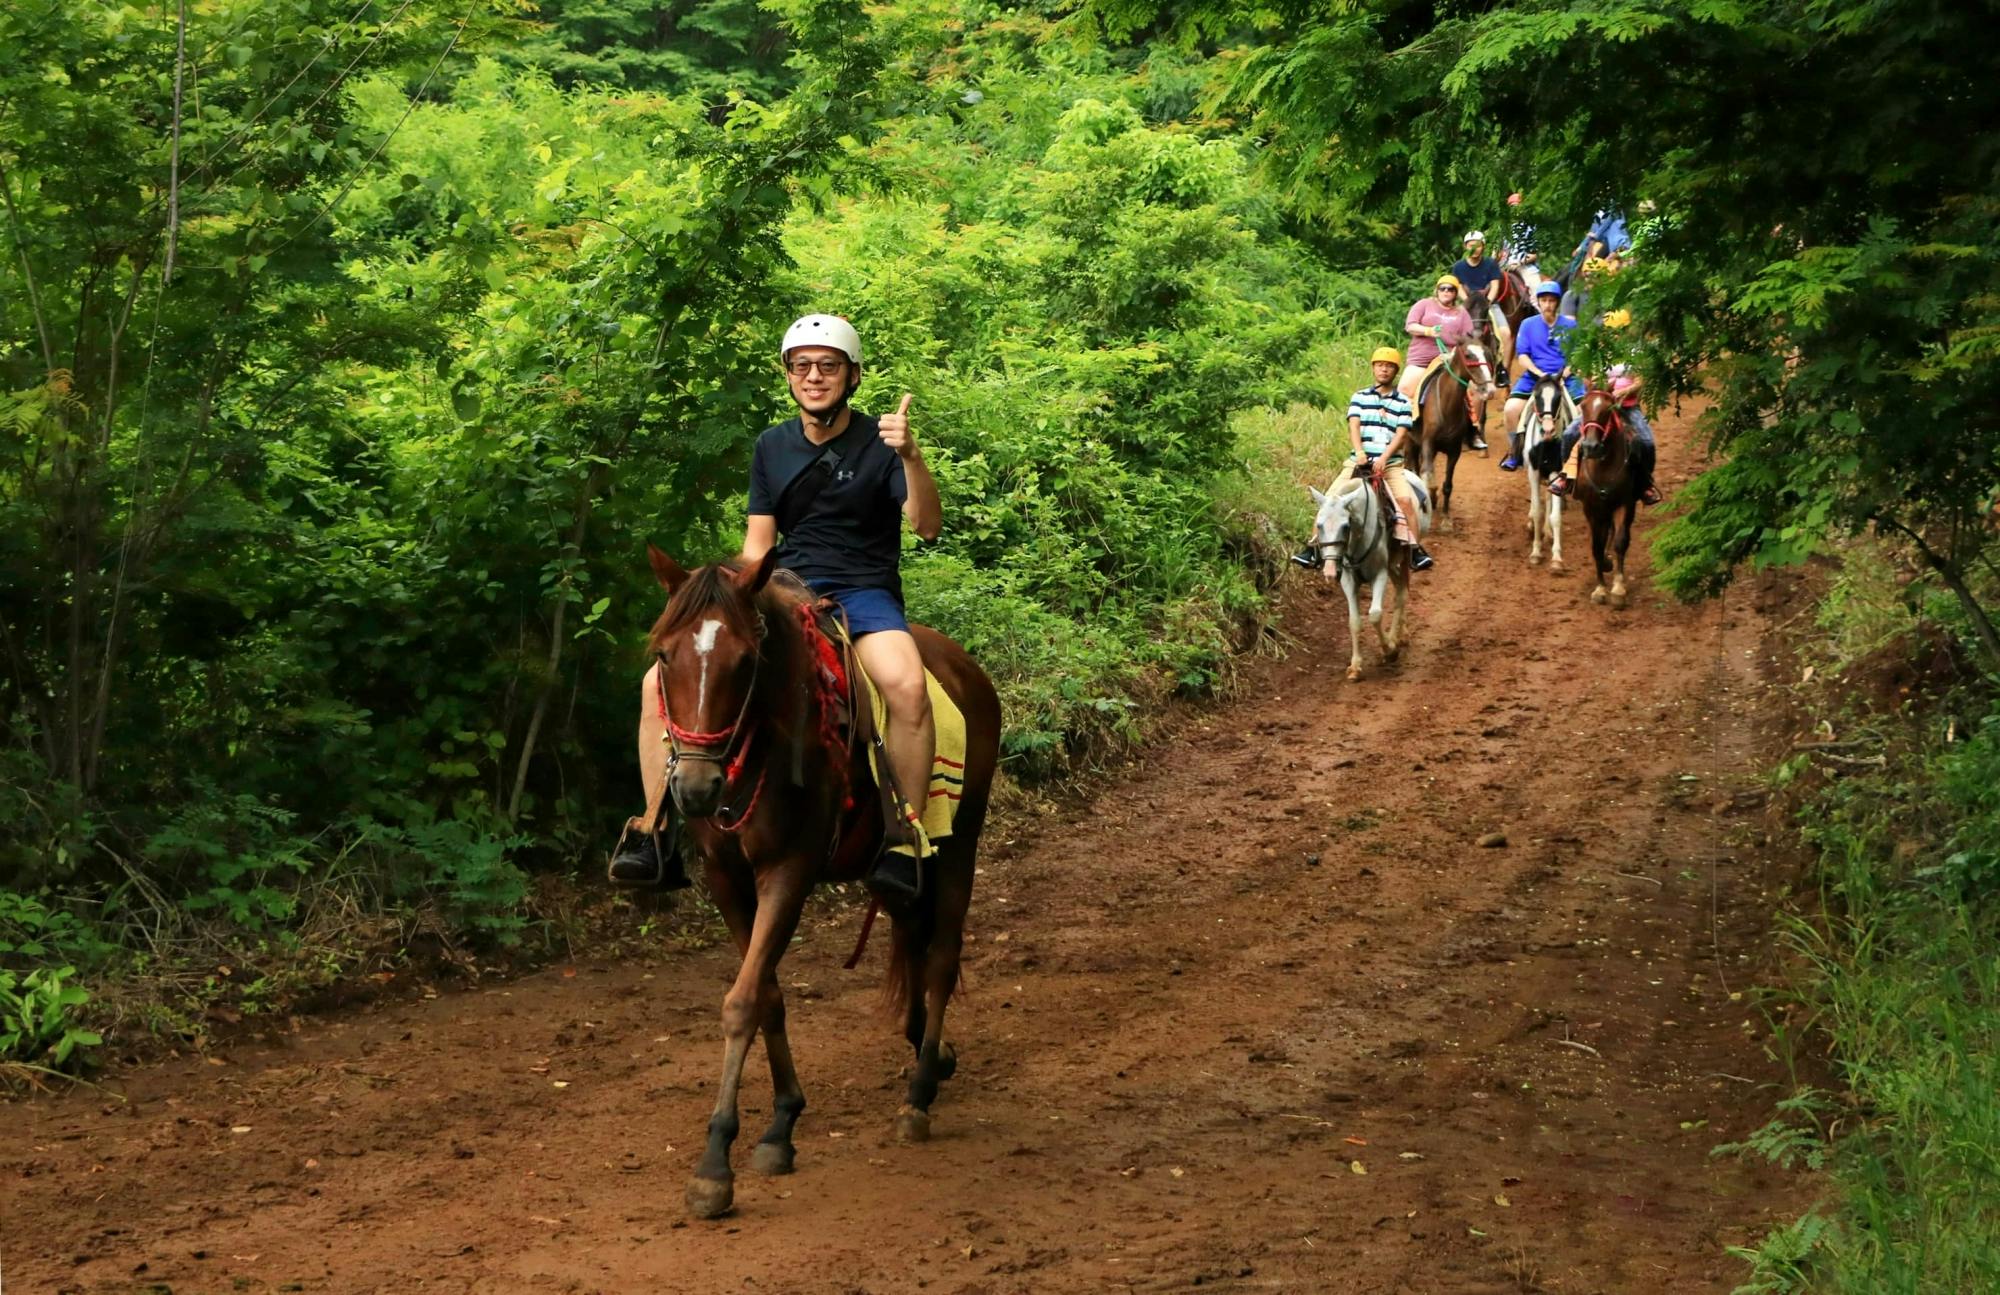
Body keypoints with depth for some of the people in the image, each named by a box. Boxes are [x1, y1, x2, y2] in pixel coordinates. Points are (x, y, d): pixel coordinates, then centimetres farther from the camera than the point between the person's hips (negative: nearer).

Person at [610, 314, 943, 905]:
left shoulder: (879, 441, -1)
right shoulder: (772, 446, 12)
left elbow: (927, 525, -13)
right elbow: (758, 542, 14)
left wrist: (911, 458, -30)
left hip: (865, 592, -4)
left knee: (906, 685, -38)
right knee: (664, 678, -14)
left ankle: (902, 840, -24)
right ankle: (659, 839, -7)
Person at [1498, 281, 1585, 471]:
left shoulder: (1570, 325, 6)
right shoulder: (1528, 324, 7)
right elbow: (1523, 356, 2)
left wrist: (1565, 372, -13)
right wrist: (1540, 373, -14)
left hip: (1564, 376, 0)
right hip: (1534, 375, 0)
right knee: (1512, 408, -24)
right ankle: (1513, 455, -5)